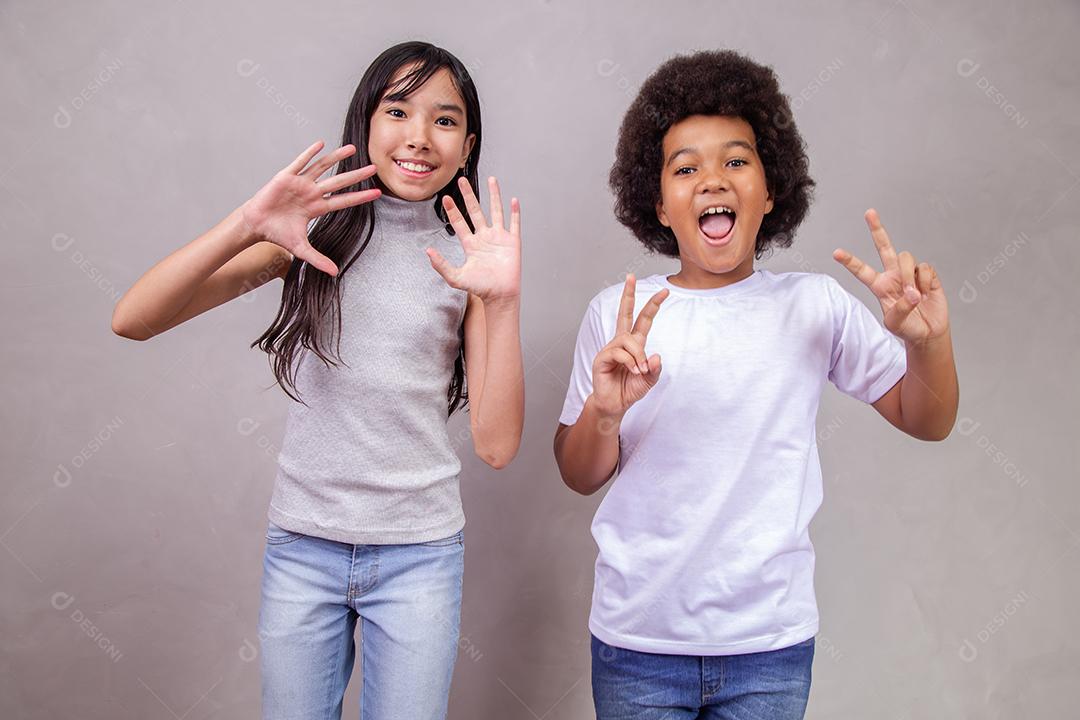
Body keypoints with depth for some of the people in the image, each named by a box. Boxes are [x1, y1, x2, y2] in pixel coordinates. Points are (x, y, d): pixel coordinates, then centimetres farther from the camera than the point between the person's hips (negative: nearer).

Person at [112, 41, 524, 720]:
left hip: (418, 551, 0)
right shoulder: (316, 231, -1)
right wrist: (247, 225, -25)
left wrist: (504, 302, -20)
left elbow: (497, 445, -9)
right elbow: (132, 320, -11)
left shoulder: (466, 256, -1)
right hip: (303, 540, 1)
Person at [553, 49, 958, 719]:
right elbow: (580, 477, 2)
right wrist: (603, 411, -19)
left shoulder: (817, 304, -1)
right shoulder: (617, 313, -2)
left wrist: (929, 340, -15)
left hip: (772, 645, 0)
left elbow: (928, 422, 4)